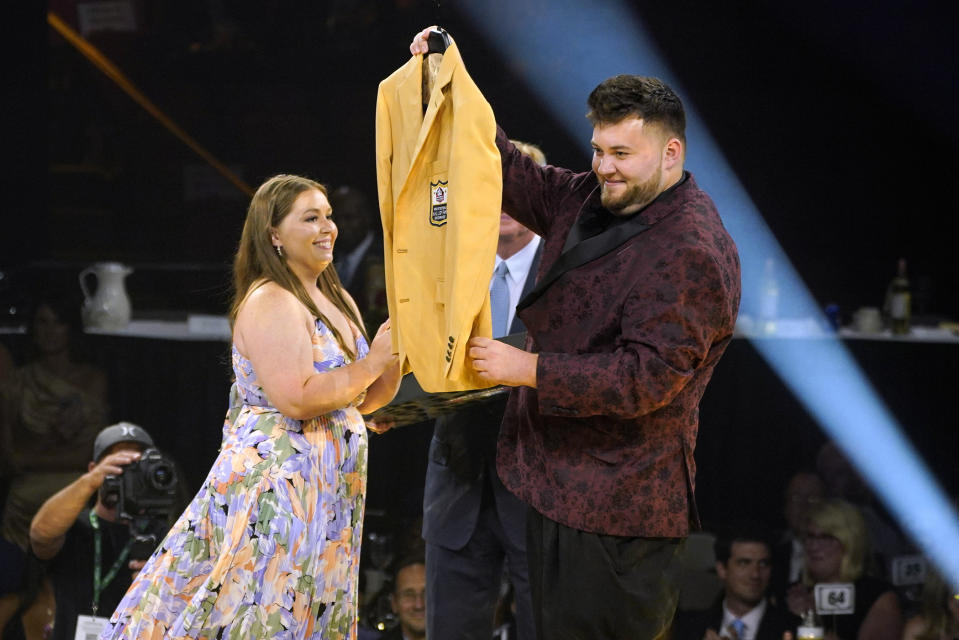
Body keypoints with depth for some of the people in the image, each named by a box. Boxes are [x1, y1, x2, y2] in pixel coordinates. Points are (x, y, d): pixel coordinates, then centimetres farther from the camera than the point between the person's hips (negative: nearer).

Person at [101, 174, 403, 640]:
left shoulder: (339, 302, 16)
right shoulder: (270, 303, -12)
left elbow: (367, 398, 18)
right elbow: (295, 398, -22)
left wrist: (394, 359, -1)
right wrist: (372, 363, -15)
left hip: (324, 494, 9)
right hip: (276, 489, -9)